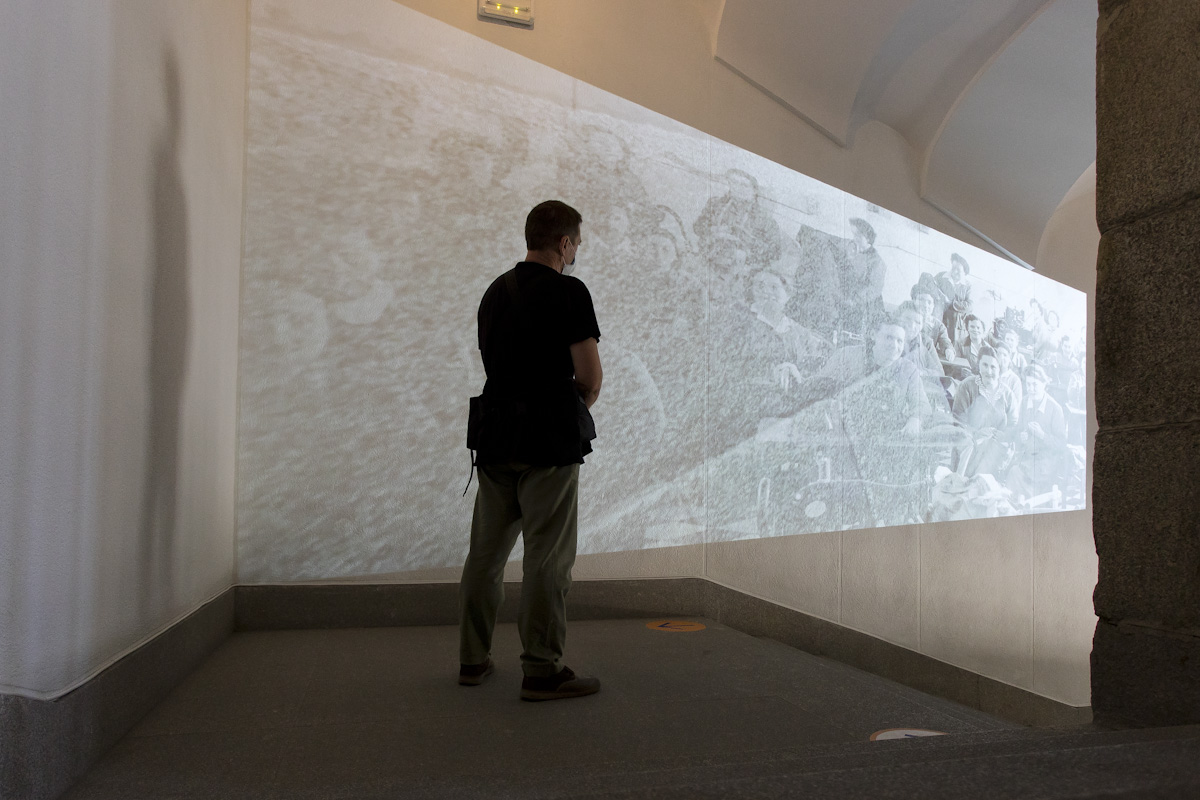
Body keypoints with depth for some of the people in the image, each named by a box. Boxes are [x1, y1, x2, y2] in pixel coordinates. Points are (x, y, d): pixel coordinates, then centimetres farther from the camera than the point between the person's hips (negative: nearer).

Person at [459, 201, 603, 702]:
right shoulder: (568, 292, -9)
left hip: (495, 438, 8)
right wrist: (578, 407, 11)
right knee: (548, 558, -2)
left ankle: (473, 660, 22)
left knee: (487, 552, 13)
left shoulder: (495, 292, 15)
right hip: (548, 440, -8)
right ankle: (542, 671, 3)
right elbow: (590, 376, -12)